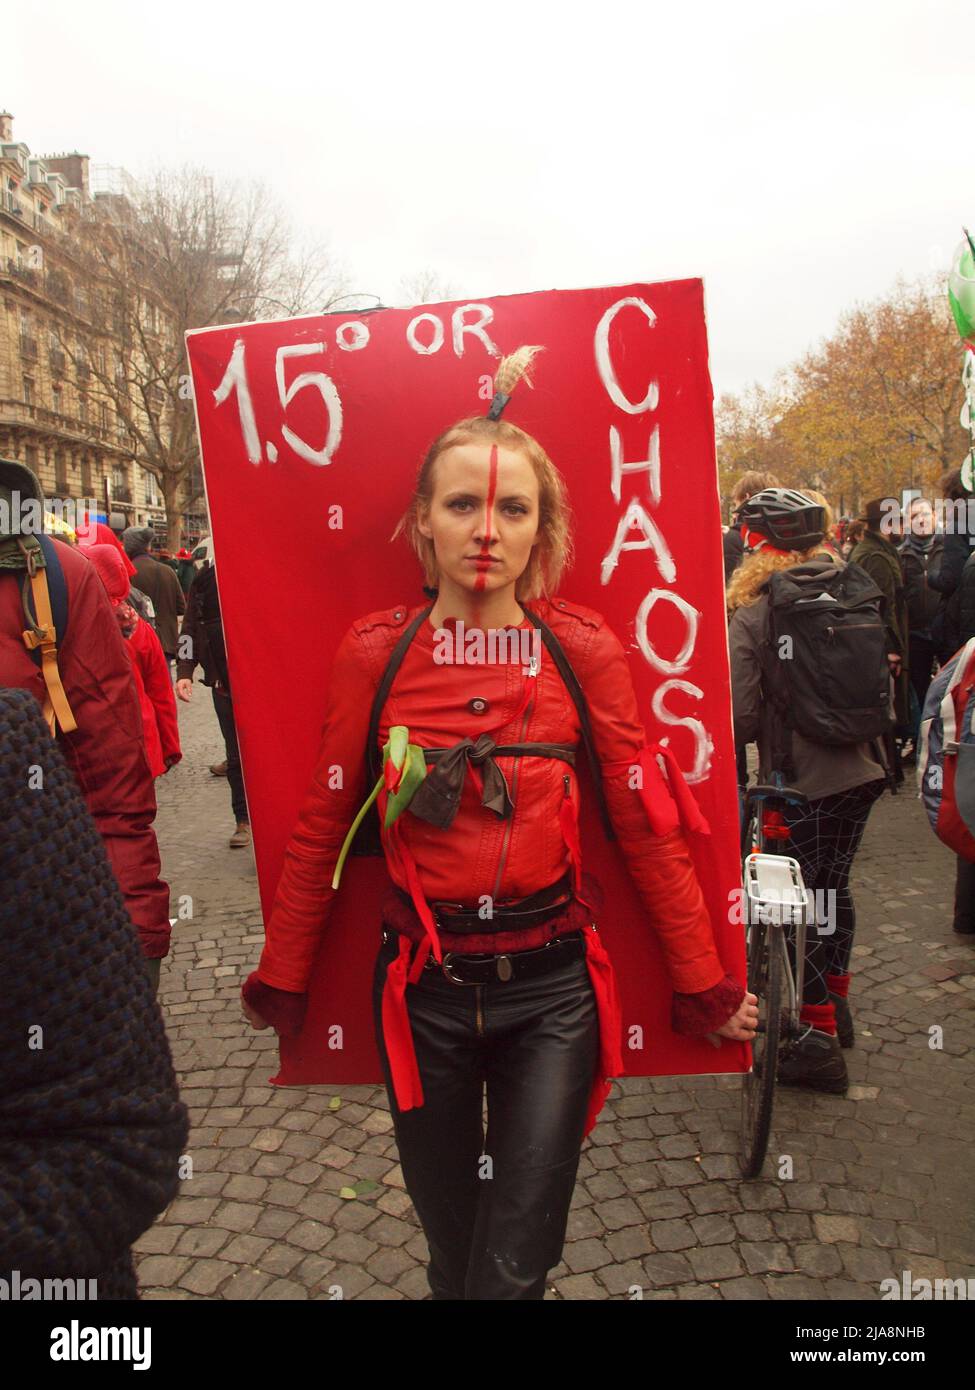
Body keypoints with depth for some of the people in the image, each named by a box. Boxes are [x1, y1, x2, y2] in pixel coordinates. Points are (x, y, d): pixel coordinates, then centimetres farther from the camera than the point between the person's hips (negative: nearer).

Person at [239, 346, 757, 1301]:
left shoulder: (585, 651, -7)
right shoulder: (373, 653, -6)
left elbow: (647, 829, -2)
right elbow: (320, 828, 2)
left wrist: (704, 988, 4)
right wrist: (281, 981, 9)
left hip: (551, 987, -1)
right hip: (422, 988, 1)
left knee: (515, 1265, 9)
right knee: (451, 1250, 20)